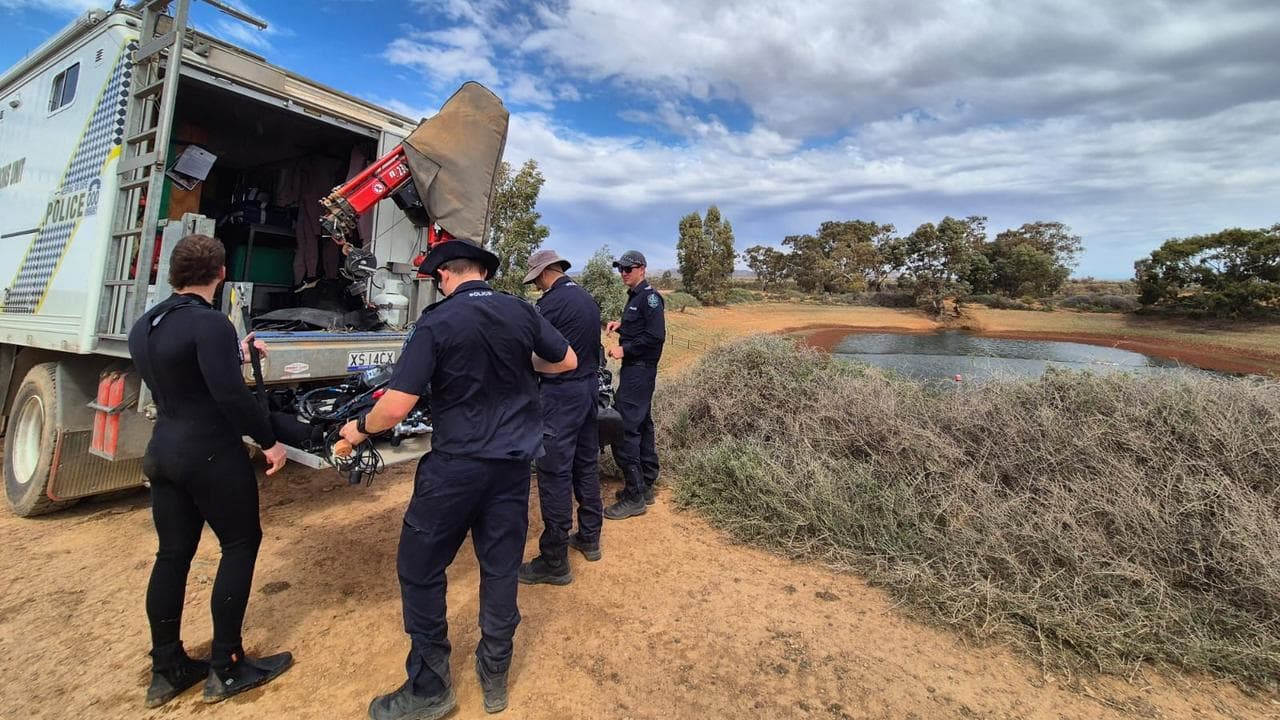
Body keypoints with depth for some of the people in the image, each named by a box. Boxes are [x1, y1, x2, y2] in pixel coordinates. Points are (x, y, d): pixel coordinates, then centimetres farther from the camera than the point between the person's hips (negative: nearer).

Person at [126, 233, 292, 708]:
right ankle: (226, 668, 11)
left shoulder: (143, 327, 10)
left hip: (163, 452, 8)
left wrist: (237, 354, 25)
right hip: (211, 455, -8)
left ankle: (166, 670, 24)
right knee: (241, 544, 4)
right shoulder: (209, 323, -18)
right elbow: (230, 394, -24)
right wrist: (268, 440, -15)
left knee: (172, 554, 14)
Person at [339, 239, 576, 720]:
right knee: (501, 569, 15)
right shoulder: (521, 312, 0)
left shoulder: (435, 323, -12)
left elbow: (395, 408, -15)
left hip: (456, 465, -4)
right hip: (514, 463, 5)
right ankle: (495, 678, 31)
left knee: (419, 569, 14)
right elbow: (567, 362, 12)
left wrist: (360, 428, 6)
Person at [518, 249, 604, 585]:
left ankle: (554, 561, 3)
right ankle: (589, 538, 30)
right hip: (589, 386, 9)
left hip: (561, 393, -9)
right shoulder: (588, 299, 12)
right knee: (586, 462, 16)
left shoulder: (552, 302, -15)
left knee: (555, 472, -4)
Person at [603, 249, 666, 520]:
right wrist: (621, 325, 9)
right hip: (635, 369, 10)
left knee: (624, 428, -12)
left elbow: (656, 336, -20)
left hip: (639, 370, -10)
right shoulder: (634, 296, 17)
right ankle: (645, 486, 25)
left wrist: (624, 349, -17)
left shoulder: (649, 297, -12)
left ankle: (634, 497, -5)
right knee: (641, 426, 14)